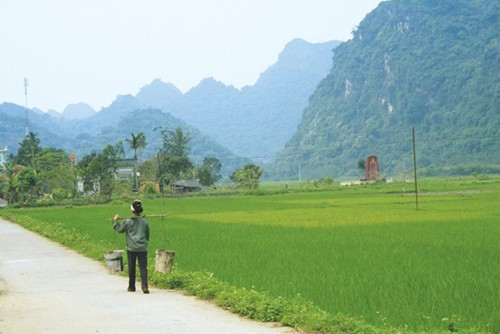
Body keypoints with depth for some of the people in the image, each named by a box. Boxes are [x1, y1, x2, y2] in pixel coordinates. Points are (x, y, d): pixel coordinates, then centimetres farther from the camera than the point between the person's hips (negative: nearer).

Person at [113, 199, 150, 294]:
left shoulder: (127, 221, -7)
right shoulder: (144, 221, 2)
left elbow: (119, 229, 8)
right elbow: (147, 235, 12)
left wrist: (115, 220, 21)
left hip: (131, 248, -1)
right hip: (142, 248, 1)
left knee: (131, 268, 11)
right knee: (143, 267, -1)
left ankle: (131, 286, 20)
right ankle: (144, 286, -16)